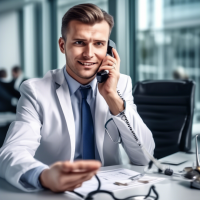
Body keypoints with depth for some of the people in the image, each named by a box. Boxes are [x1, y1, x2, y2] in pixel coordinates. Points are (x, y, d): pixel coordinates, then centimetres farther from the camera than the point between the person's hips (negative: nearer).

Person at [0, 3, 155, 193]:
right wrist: (44, 177, -41)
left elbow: (144, 156, -5)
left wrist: (113, 97, -16)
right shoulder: (36, 90, -8)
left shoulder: (122, 84, 0)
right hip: (56, 191, -1)